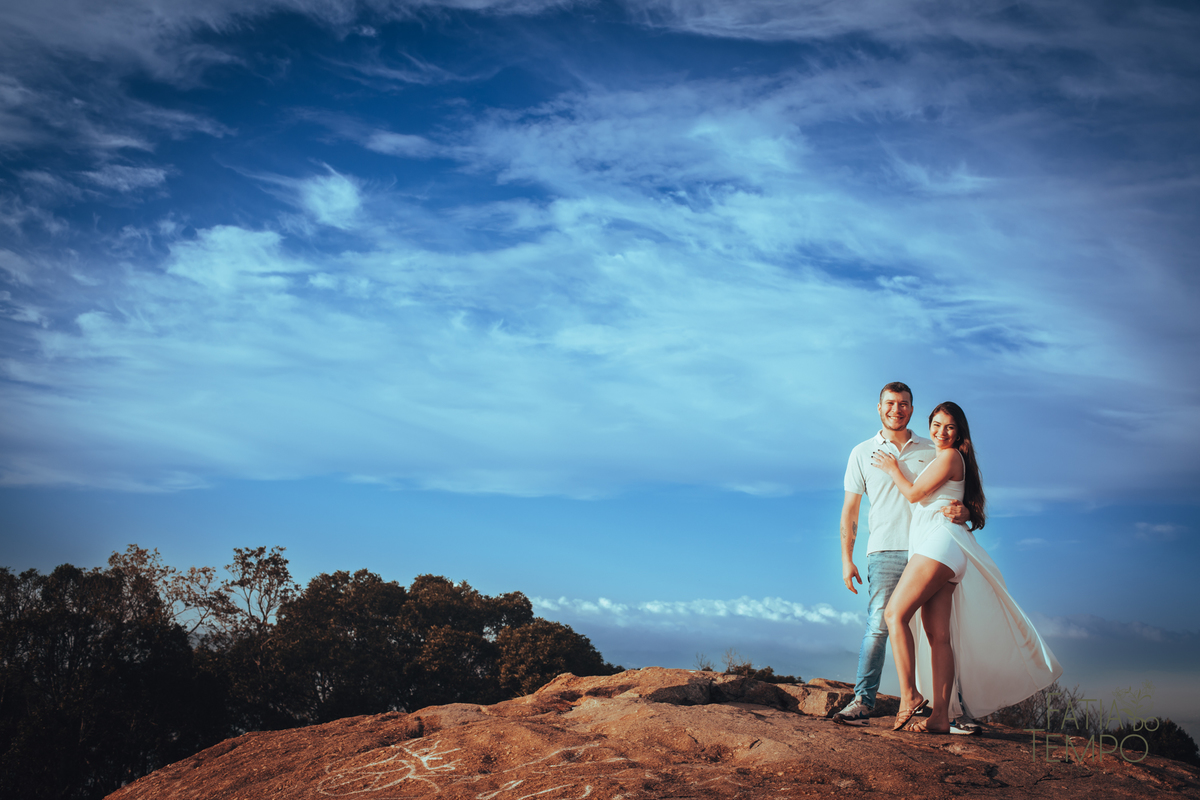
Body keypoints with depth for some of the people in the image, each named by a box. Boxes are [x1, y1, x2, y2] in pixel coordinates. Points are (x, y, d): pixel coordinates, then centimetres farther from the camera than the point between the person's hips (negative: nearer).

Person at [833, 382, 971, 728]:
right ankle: (863, 702, -8)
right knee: (878, 625, -12)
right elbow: (849, 510, 12)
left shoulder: (932, 451, 13)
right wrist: (846, 559, 5)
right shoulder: (863, 453, 11)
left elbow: (956, 494, 16)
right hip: (885, 552, -1)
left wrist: (963, 512, -9)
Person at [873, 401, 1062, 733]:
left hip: (940, 541, -9)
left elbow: (914, 493, -3)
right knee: (937, 635, 1)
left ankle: (909, 694, -24)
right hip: (930, 550, 9)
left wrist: (893, 469, 11)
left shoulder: (950, 456, 0)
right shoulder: (936, 460, 28)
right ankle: (940, 716, -2)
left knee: (895, 613, -19)